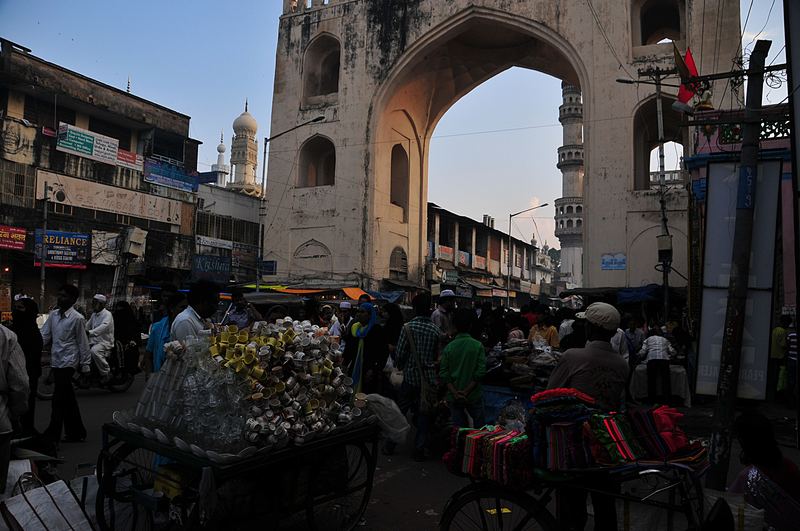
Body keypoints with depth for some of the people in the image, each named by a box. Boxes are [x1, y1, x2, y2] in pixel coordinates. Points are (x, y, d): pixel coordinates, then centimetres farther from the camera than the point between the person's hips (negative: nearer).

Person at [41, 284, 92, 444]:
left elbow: (83, 343, -8)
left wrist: (85, 366, -7)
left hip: (68, 363, -7)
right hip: (56, 362, 7)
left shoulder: (77, 318, -11)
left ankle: (52, 437, 4)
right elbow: (44, 336, 9)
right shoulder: (53, 314, 7)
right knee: (68, 400, 14)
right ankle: (76, 433, 25)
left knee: (59, 401, -5)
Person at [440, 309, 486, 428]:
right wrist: (467, 391, -11)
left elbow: (443, 373, -7)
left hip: (454, 397, 2)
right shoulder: (478, 346, -8)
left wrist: (454, 392, -10)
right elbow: (480, 372, -12)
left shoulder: (449, 347, -5)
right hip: (474, 395, -1)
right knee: (480, 428, 14)